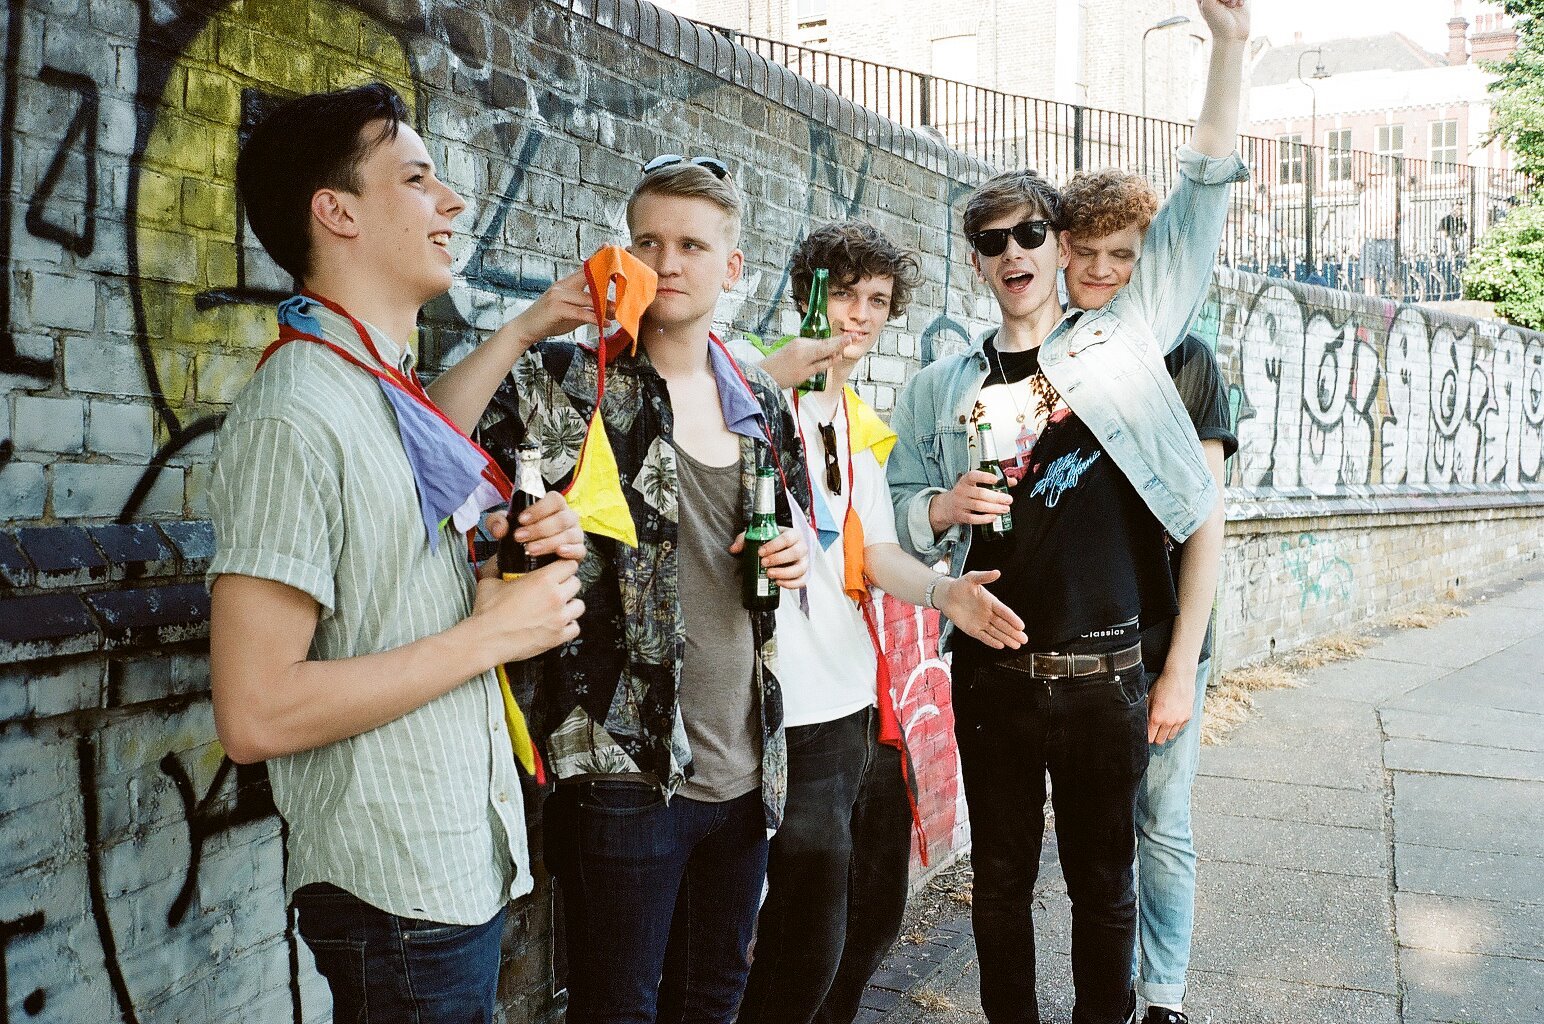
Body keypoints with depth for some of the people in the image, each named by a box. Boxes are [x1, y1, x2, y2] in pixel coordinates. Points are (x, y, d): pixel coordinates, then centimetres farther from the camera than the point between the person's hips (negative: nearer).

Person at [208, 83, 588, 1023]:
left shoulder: (391, 394, 9)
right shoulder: (295, 416, -20)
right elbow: (255, 716, -25)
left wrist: (533, 552, -2)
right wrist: (490, 634, -20)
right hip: (397, 899, -9)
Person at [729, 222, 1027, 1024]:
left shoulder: (863, 428, 16)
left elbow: (874, 555, 9)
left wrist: (943, 590, -8)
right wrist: (778, 377, -33)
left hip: (868, 703, 8)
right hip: (799, 715, -8)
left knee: (877, 915, 20)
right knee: (809, 940, 1)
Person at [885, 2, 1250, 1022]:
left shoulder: (1121, 341, 2)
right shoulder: (940, 388, 5)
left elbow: (1196, 210, -3)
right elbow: (897, 510, 8)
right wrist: (943, 508, -16)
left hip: (1107, 673, -1)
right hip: (994, 675, 2)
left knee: (1105, 880, 13)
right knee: (1002, 878, 15)